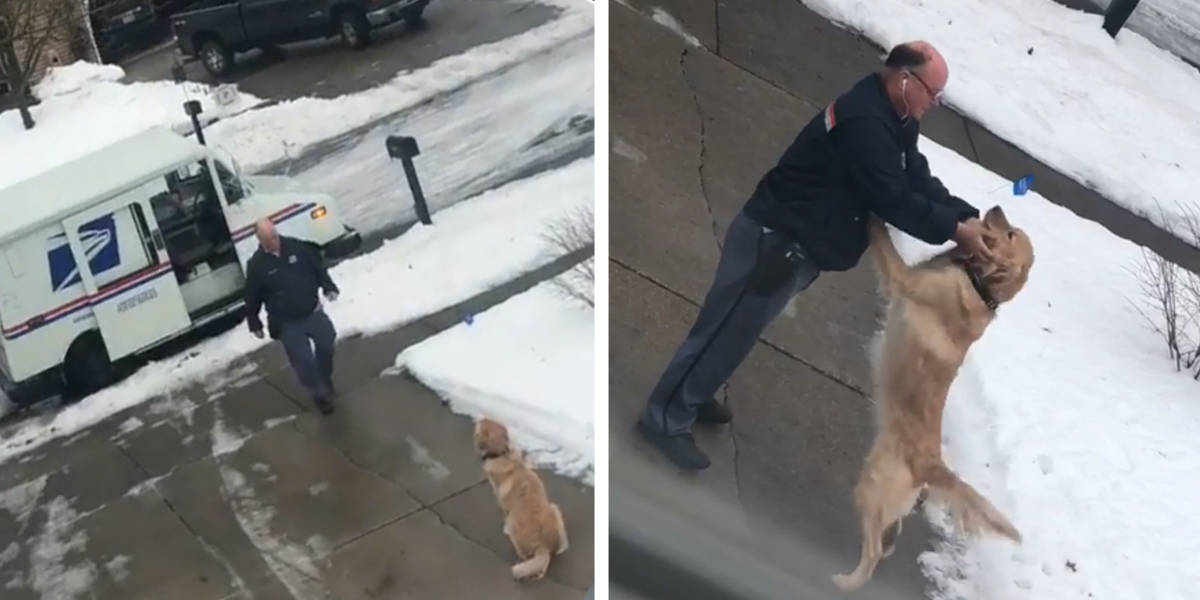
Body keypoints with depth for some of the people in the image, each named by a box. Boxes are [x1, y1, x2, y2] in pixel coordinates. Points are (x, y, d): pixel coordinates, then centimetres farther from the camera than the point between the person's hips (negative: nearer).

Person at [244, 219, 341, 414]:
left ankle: (326, 383, 44)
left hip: (313, 312, 3)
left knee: (326, 347, 18)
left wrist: (328, 287, -1)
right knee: (304, 361, -2)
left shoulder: (296, 247, -9)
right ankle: (320, 394, 19)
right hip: (288, 323, -3)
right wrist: (254, 324, 2)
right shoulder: (256, 265, -15)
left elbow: (318, 267, 6)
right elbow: (252, 298, -4)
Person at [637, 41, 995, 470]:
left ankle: (690, 398, 31)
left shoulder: (890, 119, 10)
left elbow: (919, 180, 10)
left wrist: (967, 216, -3)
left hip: (795, 242, 10)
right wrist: (954, 231, -20)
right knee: (728, 328, -4)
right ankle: (666, 419, 5)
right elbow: (891, 199, -26)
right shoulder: (865, 121, -24)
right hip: (773, 238, -10)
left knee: (736, 329, 18)